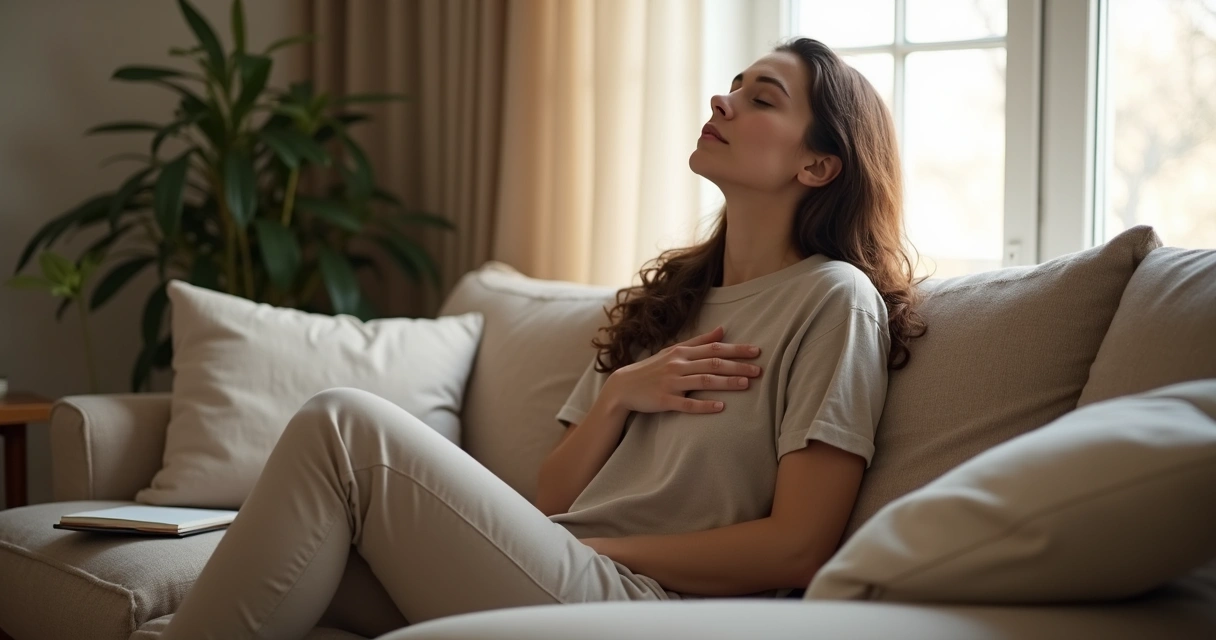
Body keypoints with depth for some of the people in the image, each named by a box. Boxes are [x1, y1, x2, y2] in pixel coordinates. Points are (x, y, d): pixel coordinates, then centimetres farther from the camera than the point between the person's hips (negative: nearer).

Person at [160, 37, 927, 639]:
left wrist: (588, 548, -5)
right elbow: (550, 503, 15)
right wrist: (619, 394, -2)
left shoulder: (835, 298, 0)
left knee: (345, 424, -19)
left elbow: (796, 547, -9)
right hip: (559, 578, 7)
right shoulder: (669, 295, 21)